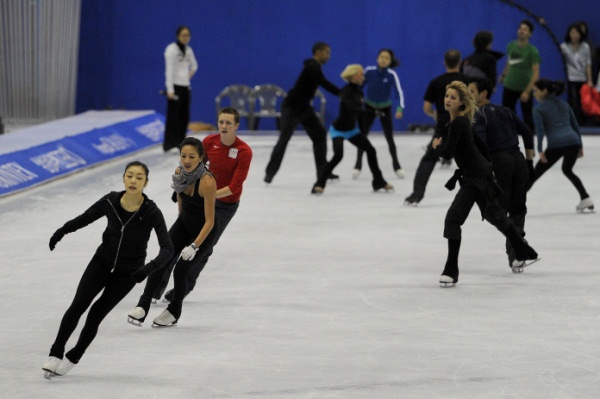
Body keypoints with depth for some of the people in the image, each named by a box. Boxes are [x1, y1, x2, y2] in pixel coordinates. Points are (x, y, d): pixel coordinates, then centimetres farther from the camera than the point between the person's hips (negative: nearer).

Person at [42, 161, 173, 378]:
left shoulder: (151, 212, -25)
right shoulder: (110, 202, -17)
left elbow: (167, 248, -28)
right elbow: (85, 218, 1)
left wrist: (150, 267, -45)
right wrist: (62, 231, -13)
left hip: (128, 271, -2)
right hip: (102, 261, 2)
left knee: (97, 312, -1)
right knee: (78, 305, -9)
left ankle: (72, 358, 20)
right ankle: (56, 353, 5)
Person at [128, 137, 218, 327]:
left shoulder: (207, 182, -33)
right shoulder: (179, 172, -14)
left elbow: (209, 222, -28)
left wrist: (194, 246, -33)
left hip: (205, 230, -5)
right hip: (183, 224, 5)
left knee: (181, 269, -8)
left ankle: (174, 312, 16)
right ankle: (143, 306, -11)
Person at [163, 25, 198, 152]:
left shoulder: (188, 50, 12)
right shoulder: (172, 49, -10)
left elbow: (194, 65, 30)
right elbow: (169, 70, -15)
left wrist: (190, 74, 10)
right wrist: (170, 90, -21)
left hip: (186, 86, 7)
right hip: (175, 86, -7)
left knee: (184, 116, 7)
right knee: (173, 116, -9)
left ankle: (180, 143, 13)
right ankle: (169, 144, -8)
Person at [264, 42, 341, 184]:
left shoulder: (315, 67, 10)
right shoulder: (312, 67, -21)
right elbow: (325, 84, -30)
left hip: (303, 107, 10)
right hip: (291, 108, -10)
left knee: (320, 134, 5)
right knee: (284, 138, -11)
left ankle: (322, 171, 9)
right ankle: (270, 172, -6)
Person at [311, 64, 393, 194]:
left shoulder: (359, 91, 1)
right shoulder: (346, 91, -23)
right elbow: (352, 109, -38)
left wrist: (363, 133, 16)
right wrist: (372, 112, -43)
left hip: (352, 130, 8)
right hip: (338, 130, -8)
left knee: (371, 150, 7)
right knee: (338, 155, -27)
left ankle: (379, 182, 22)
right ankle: (319, 184, -19)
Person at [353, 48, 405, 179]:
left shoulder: (392, 75, -21)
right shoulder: (369, 71, -18)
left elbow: (399, 92, -23)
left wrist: (400, 109, -37)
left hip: (385, 109, -1)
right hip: (369, 108, 1)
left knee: (389, 138, 1)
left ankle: (396, 165, 16)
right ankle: (358, 165, 11)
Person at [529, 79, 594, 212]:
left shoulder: (539, 109, 7)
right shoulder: (564, 104, 22)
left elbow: (540, 130, -6)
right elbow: (575, 125, 21)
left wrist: (540, 150, -11)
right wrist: (580, 146, 25)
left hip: (556, 145, -5)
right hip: (574, 141, 5)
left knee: (536, 173, 5)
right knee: (567, 170, 31)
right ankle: (586, 199, 23)